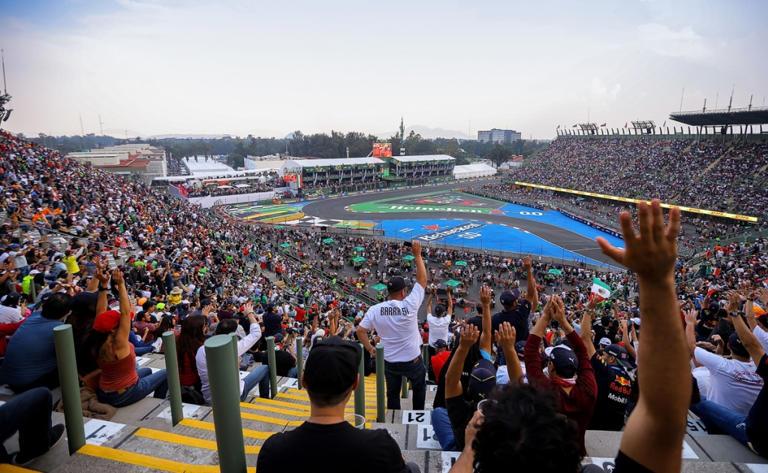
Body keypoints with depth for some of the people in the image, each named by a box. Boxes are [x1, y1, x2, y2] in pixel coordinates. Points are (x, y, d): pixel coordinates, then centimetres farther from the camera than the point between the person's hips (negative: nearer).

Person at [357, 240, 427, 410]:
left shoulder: (375, 309, -12)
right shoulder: (409, 305, -20)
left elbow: (360, 330, -9)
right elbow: (422, 280, -14)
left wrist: (370, 348, 3)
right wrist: (417, 255, -10)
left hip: (390, 362, 2)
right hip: (413, 360, -2)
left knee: (392, 394, 18)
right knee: (419, 388, 26)